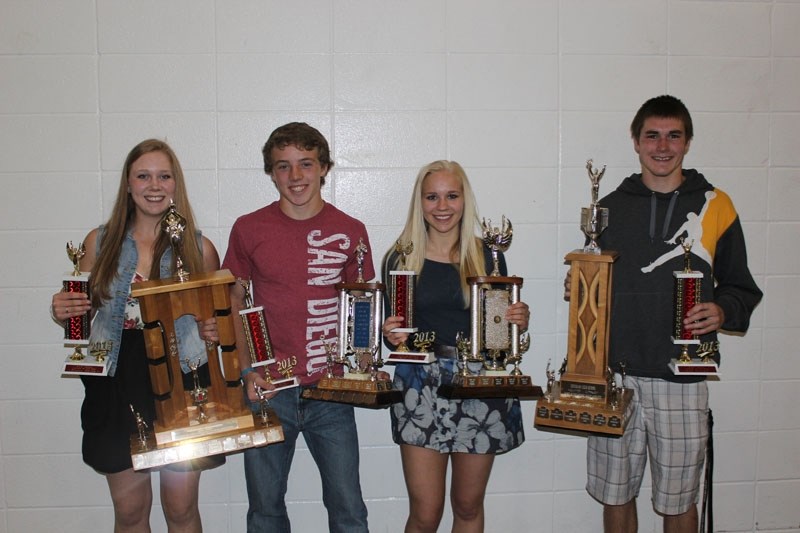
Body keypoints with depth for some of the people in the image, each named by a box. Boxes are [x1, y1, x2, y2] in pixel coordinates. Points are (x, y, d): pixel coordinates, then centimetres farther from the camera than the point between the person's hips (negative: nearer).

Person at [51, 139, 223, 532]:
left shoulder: (199, 248, 1)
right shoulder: (99, 242, 4)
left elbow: (218, 316, 10)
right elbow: (81, 311, 12)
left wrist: (214, 330, -12)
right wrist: (61, 311, -10)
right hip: (118, 387, 1)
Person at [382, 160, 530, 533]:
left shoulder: (488, 257, 4)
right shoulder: (401, 259, 1)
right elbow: (393, 332, 6)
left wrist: (519, 322, -10)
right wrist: (392, 336, -15)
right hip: (421, 387, -1)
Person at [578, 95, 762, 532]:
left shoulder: (714, 205, 4)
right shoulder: (611, 207, 9)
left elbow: (740, 288, 8)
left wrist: (723, 310, -12)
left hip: (682, 380, -1)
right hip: (615, 373, 2)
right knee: (615, 495, 11)